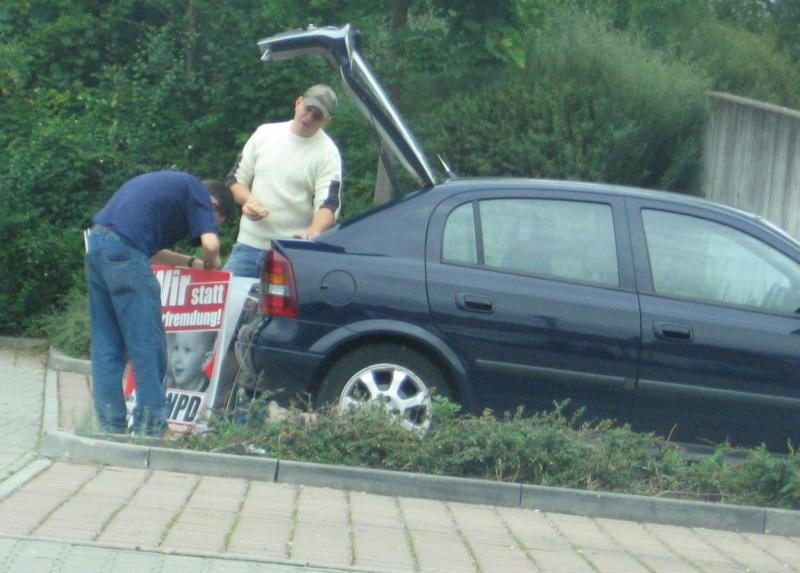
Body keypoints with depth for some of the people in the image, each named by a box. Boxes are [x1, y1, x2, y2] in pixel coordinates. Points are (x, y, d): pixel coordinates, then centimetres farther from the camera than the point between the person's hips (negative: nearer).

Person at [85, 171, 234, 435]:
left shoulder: (171, 184, 31)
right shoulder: (197, 191, 7)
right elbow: (211, 243, -5)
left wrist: (191, 262, 35)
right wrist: (212, 263, 15)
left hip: (95, 243, 9)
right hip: (125, 251, -9)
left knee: (106, 348, 12)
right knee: (147, 346, -1)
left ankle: (112, 429, 14)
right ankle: (149, 428, 2)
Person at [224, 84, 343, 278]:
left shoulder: (327, 153, -4)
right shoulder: (265, 133, 8)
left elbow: (328, 205, -13)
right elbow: (236, 179, 14)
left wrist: (313, 232, -35)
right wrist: (248, 200, -9)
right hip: (248, 245, 4)